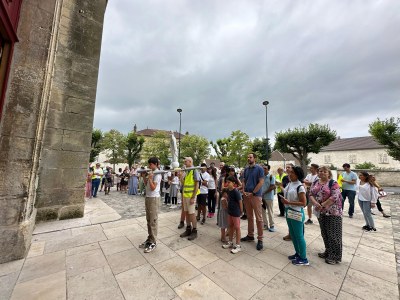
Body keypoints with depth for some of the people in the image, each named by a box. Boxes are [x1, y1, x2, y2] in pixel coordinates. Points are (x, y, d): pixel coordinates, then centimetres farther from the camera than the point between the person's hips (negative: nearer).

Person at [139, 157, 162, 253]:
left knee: (153, 221, 0)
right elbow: (146, 184, 17)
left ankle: (153, 242, 12)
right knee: (149, 220, 17)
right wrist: (144, 177, 6)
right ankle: (149, 239, 30)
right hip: (148, 197, 9)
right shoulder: (151, 173, 12)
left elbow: (153, 188, -20)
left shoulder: (157, 174, -15)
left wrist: (150, 178, -22)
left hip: (154, 198, -9)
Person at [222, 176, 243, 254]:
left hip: (236, 212, -8)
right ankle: (230, 242, 34)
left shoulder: (236, 192, -22)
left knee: (237, 228, 5)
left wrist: (241, 212, -9)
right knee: (231, 226, 19)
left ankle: (238, 245, 18)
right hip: (230, 211, 8)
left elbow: (240, 202, -16)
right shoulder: (228, 190, 1)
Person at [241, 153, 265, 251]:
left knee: (259, 218, 1)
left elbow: (261, 182, -12)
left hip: (256, 195, -5)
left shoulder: (259, 169, -7)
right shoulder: (246, 169, 10)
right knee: (249, 217, 15)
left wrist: (253, 193, -14)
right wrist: (244, 191, -3)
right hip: (246, 195, 6)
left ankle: (260, 239, 12)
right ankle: (250, 235, 28)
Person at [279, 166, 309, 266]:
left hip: (296, 214, -8)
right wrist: (283, 199, 2)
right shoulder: (289, 184, 4)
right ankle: (298, 253, 37)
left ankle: (304, 259, 23)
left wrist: (288, 202, -23)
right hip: (289, 212, 8)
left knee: (299, 236, 6)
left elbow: (303, 203, -19)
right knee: (292, 234, 19)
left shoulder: (300, 187, -18)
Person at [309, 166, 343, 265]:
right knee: (324, 233, 16)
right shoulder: (315, 183, 6)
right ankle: (328, 252, 32)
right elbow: (311, 195, 0)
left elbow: (334, 197, -18)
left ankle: (336, 256, 19)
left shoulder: (333, 183, -10)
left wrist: (323, 205, -18)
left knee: (333, 234, 3)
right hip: (321, 213, 5)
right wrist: (316, 204, -16)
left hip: (332, 212, -5)